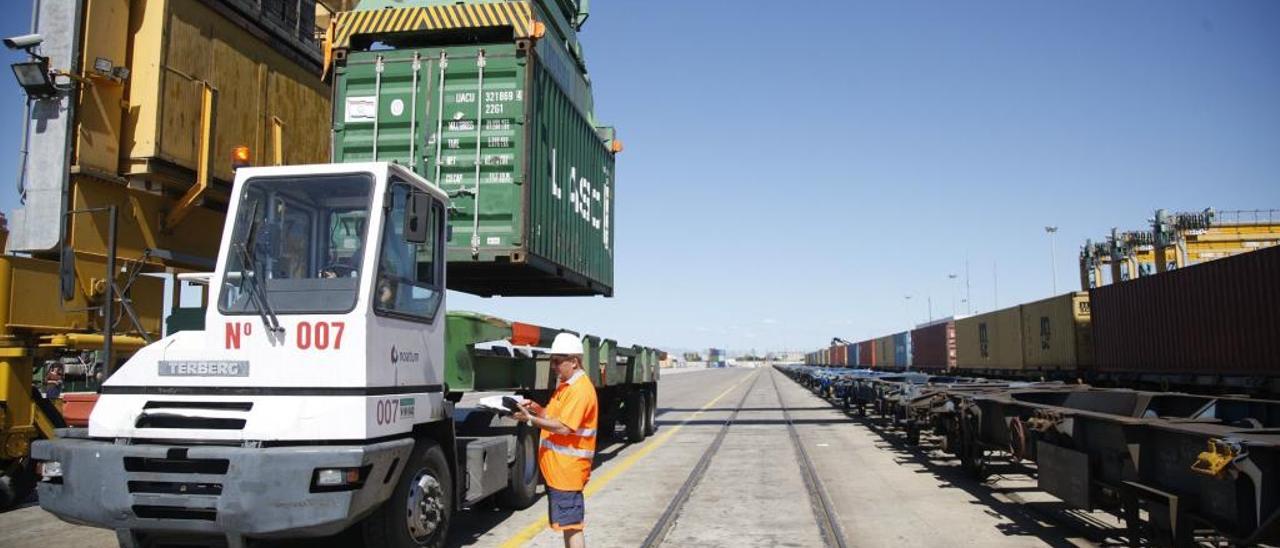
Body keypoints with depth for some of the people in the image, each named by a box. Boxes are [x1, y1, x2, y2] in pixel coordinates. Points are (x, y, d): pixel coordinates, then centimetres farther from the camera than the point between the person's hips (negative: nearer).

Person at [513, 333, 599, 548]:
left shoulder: (580, 389, -18)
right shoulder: (565, 385, 14)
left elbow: (564, 427, -23)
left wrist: (531, 418, -22)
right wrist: (537, 410, 2)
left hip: (568, 469, -10)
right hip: (556, 468, 10)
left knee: (572, 524, -5)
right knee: (567, 523, 17)